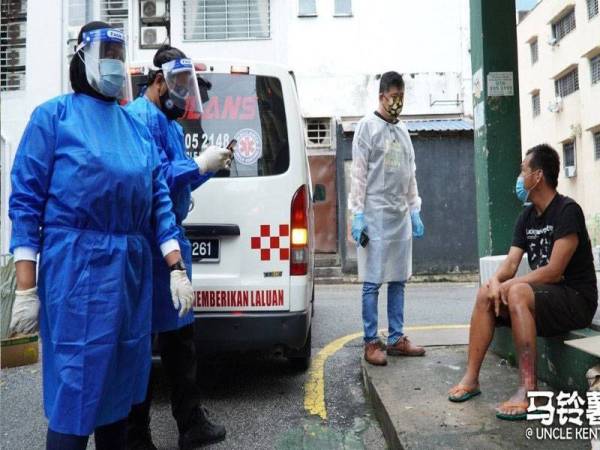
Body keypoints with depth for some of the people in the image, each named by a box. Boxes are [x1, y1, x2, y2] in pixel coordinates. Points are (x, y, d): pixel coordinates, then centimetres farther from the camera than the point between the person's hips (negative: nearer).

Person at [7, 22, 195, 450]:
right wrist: (26, 289, -11)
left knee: (120, 380, 16)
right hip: (77, 267, -5)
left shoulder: (138, 126, 13)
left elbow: (159, 197, 10)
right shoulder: (54, 115, -1)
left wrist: (177, 268, 3)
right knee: (75, 386, -1)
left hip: (133, 267, 5)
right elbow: (27, 199, -5)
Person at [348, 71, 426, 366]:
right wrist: (358, 214, -13)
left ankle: (396, 339, 17)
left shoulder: (403, 131, 17)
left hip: (401, 215, 7)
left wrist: (415, 210, 13)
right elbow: (358, 173, -7)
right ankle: (371, 342, 4)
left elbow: (410, 174, 19)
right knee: (372, 282, -3)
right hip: (375, 215, -6)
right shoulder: (367, 126, -1)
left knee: (398, 280, 8)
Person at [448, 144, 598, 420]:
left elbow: (554, 271, -22)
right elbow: (511, 263, 2)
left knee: (517, 293, -33)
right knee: (485, 295, -8)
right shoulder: (526, 217, 9)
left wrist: (508, 285, -19)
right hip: (544, 295, 8)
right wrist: (495, 281, -19)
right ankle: (471, 378, -9)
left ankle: (529, 388, -31)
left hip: (576, 298, -8)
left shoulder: (567, 211, -16)